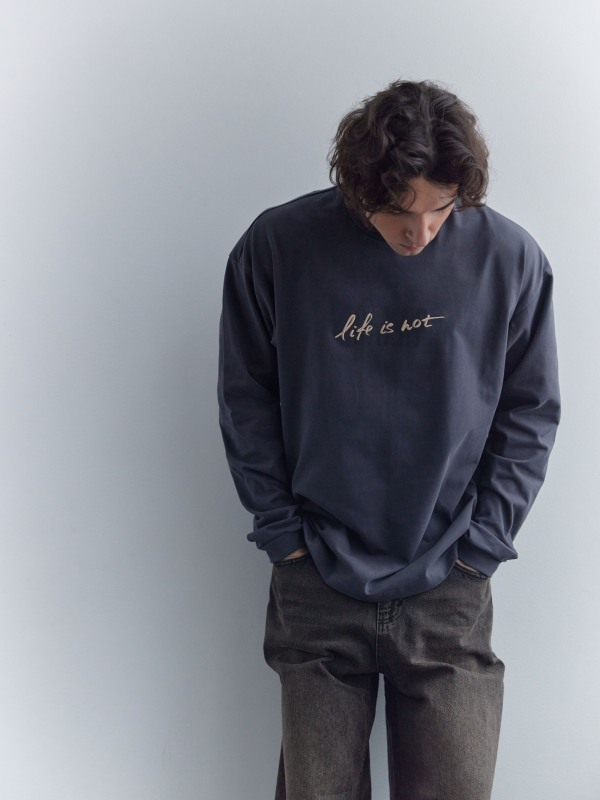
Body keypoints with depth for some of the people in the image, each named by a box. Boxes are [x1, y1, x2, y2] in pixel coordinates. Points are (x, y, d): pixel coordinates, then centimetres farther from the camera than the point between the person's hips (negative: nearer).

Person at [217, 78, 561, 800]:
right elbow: (246, 402, 2)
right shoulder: (277, 246, -7)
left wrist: (479, 546, -2)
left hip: (450, 593, 0)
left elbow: (530, 414, 3)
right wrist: (282, 534, -1)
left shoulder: (511, 259, -6)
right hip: (315, 586, 0)